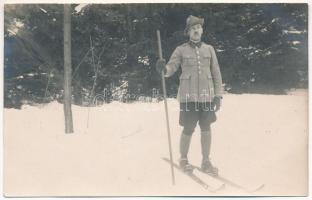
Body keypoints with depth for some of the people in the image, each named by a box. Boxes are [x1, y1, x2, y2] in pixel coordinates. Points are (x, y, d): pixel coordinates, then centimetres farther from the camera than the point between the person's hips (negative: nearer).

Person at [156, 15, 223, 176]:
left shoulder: (209, 49, 8)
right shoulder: (181, 50, 1)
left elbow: (216, 73, 8)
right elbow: (170, 69, -7)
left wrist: (218, 95, 2)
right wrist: (163, 68, -31)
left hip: (206, 95, 3)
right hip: (188, 96, -2)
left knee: (206, 128, 5)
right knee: (188, 129, 0)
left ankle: (206, 162, 16)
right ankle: (183, 159, 21)